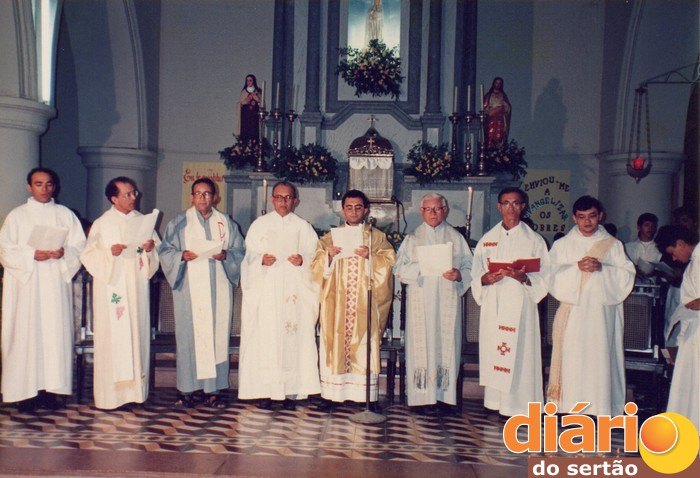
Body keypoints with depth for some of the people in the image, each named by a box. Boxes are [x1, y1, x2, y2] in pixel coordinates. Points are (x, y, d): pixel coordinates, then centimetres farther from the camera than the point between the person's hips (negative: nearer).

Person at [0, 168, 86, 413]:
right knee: (26, 334, -5)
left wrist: (64, 252, -12)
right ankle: (26, 391, 0)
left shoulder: (65, 214, 13)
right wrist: (32, 255, -14)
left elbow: (79, 245, 8)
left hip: (56, 284, 2)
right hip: (25, 284, -1)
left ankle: (53, 388, 4)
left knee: (56, 332, -1)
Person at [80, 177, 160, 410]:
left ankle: (136, 388, 13)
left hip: (137, 288, 4)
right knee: (112, 337, -4)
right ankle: (110, 393, 4)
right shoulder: (101, 224, 0)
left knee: (138, 334, 5)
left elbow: (156, 251, 13)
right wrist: (110, 252, -20)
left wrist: (150, 249, -9)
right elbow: (88, 255, -3)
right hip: (111, 289, -3)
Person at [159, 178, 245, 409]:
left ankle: (214, 388, 5)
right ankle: (190, 388, 4)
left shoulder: (226, 223, 13)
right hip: (189, 288, -1)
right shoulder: (179, 222, 11)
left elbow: (240, 251, 9)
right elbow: (165, 251, 5)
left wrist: (225, 255, -11)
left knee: (217, 335, -1)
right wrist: (182, 256, -14)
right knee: (190, 335, -3)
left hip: (218, 288, 1)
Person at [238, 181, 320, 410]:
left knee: (293, 338, -4)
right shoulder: (260, 224, 11)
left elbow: (315, 256, 7)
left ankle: (290, 391, 3)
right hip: (265, 292, 0)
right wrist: (261, 260, -14)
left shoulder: (304, 227, 11)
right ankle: (265, 391, 2)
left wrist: (303, 260, -14)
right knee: (264, 337, -5)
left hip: (294, 292, 0)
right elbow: (249, 256, 7)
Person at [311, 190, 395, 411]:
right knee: (335, 342, -2)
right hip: (336, 301, 1)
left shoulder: (377, 237, 10)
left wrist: (370, 256, -15)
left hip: (365, 301, -1)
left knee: (365, 345, -3)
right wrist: (329, 255, -12)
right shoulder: (330, 237, 14)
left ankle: (368, 395, 3)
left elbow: (389, 263, 0)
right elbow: (316, 266, 7)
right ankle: (331, 393, 3)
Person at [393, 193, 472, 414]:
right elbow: (399, 268, 2)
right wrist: (421, 267, -14)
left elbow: (470, 267, 8)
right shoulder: (413, 238, 12)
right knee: (422, 344, -4)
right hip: (420, 301, 0)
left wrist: (459, 275, -13)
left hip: (447, 300, 1)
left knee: (447, 344, -2)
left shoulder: (456, 237, 13)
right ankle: (424, 396, 1)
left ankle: (444, 396, 5)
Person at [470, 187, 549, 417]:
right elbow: (476, 274, 12)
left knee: (520, 353, -5)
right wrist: (485, 279, -10)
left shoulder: (534, 240, 6)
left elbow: (544, 277, 2)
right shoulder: (487, 239, 13)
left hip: (520, 305, -2)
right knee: (493, 351, 2)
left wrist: (524, 278, -17)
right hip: (493, 306, 2)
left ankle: (518, 404, 4)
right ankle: (495, 401, 13)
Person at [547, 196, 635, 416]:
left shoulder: (613, 245, 10)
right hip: (573, 313, 0)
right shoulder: (562, 245, 9)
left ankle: (601, 405, 7)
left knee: (601, 356, -2)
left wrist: (602, 268, -13)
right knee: (573, 357, -3)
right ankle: (572, 405, 4)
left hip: (602, 312, 1)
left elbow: (627, 276, 2)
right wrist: (577, 268, -16)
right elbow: (553, 276, -1)